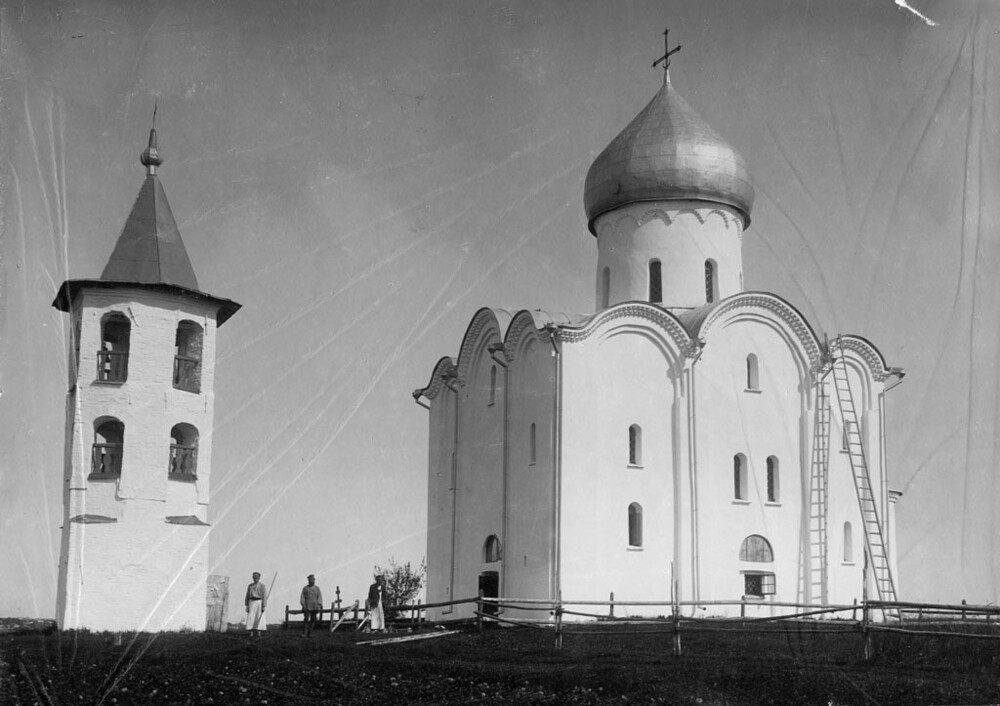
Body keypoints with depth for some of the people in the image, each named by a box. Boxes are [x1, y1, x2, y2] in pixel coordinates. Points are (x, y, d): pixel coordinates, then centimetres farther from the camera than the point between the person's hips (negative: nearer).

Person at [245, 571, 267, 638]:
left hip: (259, 602, -3)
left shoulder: (262, 586, 0)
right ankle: (252, 633, -4)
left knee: (259, 618, -6)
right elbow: (247, 596, 12)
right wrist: (247, 606, 4)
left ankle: (258, 633, -1)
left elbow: (264, 596, -4)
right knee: (251, 618, -5)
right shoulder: (250, 586, 12)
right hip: (251, 603, 3)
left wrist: (264, 607, -11)